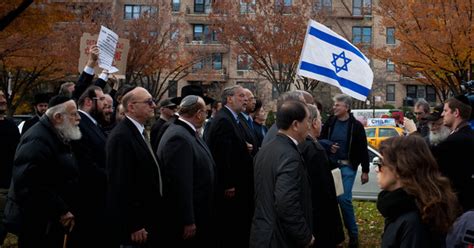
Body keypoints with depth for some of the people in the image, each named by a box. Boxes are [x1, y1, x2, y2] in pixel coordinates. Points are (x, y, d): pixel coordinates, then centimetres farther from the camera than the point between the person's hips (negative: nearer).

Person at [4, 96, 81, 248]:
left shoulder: (57, 138, 12)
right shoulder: (37, 140, -21)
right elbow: (29, 185, -29)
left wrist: (66, 210, 10)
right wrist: (61, 211, -24)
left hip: (53, 221, 10)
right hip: (36, 223, -10)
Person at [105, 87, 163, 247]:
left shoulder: (139, 131, 11)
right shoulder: (121, 137, -19)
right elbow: (121, 185, -23)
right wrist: (133, 226, -22)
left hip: (147, 219, 9)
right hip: (135, 224, -9)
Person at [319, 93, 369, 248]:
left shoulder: (356, 126, -6)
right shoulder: (330, 122, 4)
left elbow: (363, 150, -4)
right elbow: (321, 140, 14)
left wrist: (365, 171, -5)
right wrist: (328, 145, -8)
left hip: (347, 167, -4)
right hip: (330, 165, 4)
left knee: (344, 198, -11)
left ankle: (353, 234, 4)